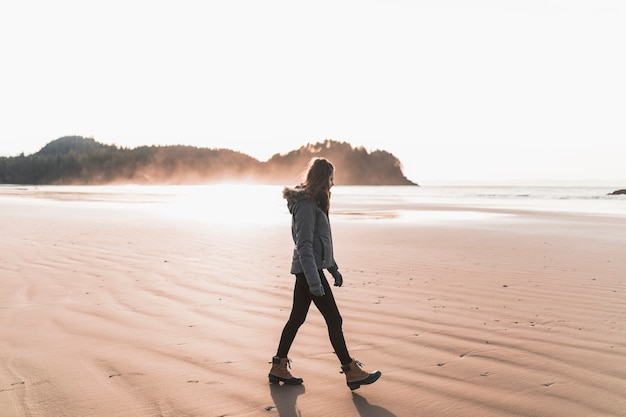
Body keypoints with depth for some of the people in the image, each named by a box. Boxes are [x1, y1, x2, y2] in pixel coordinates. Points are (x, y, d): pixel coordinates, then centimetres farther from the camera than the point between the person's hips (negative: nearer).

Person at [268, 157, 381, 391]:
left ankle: (279, 368, 22)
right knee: (334, 320, -3)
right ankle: (351, 372, 5)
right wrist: (314, 282, -25)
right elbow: (304, 246, -22)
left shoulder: (314, 202, 15)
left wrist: (333, 268, 24)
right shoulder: (306, 205, -17)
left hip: (305, 270, 10)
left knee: (297, 318, 14)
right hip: (309, 269, -10)